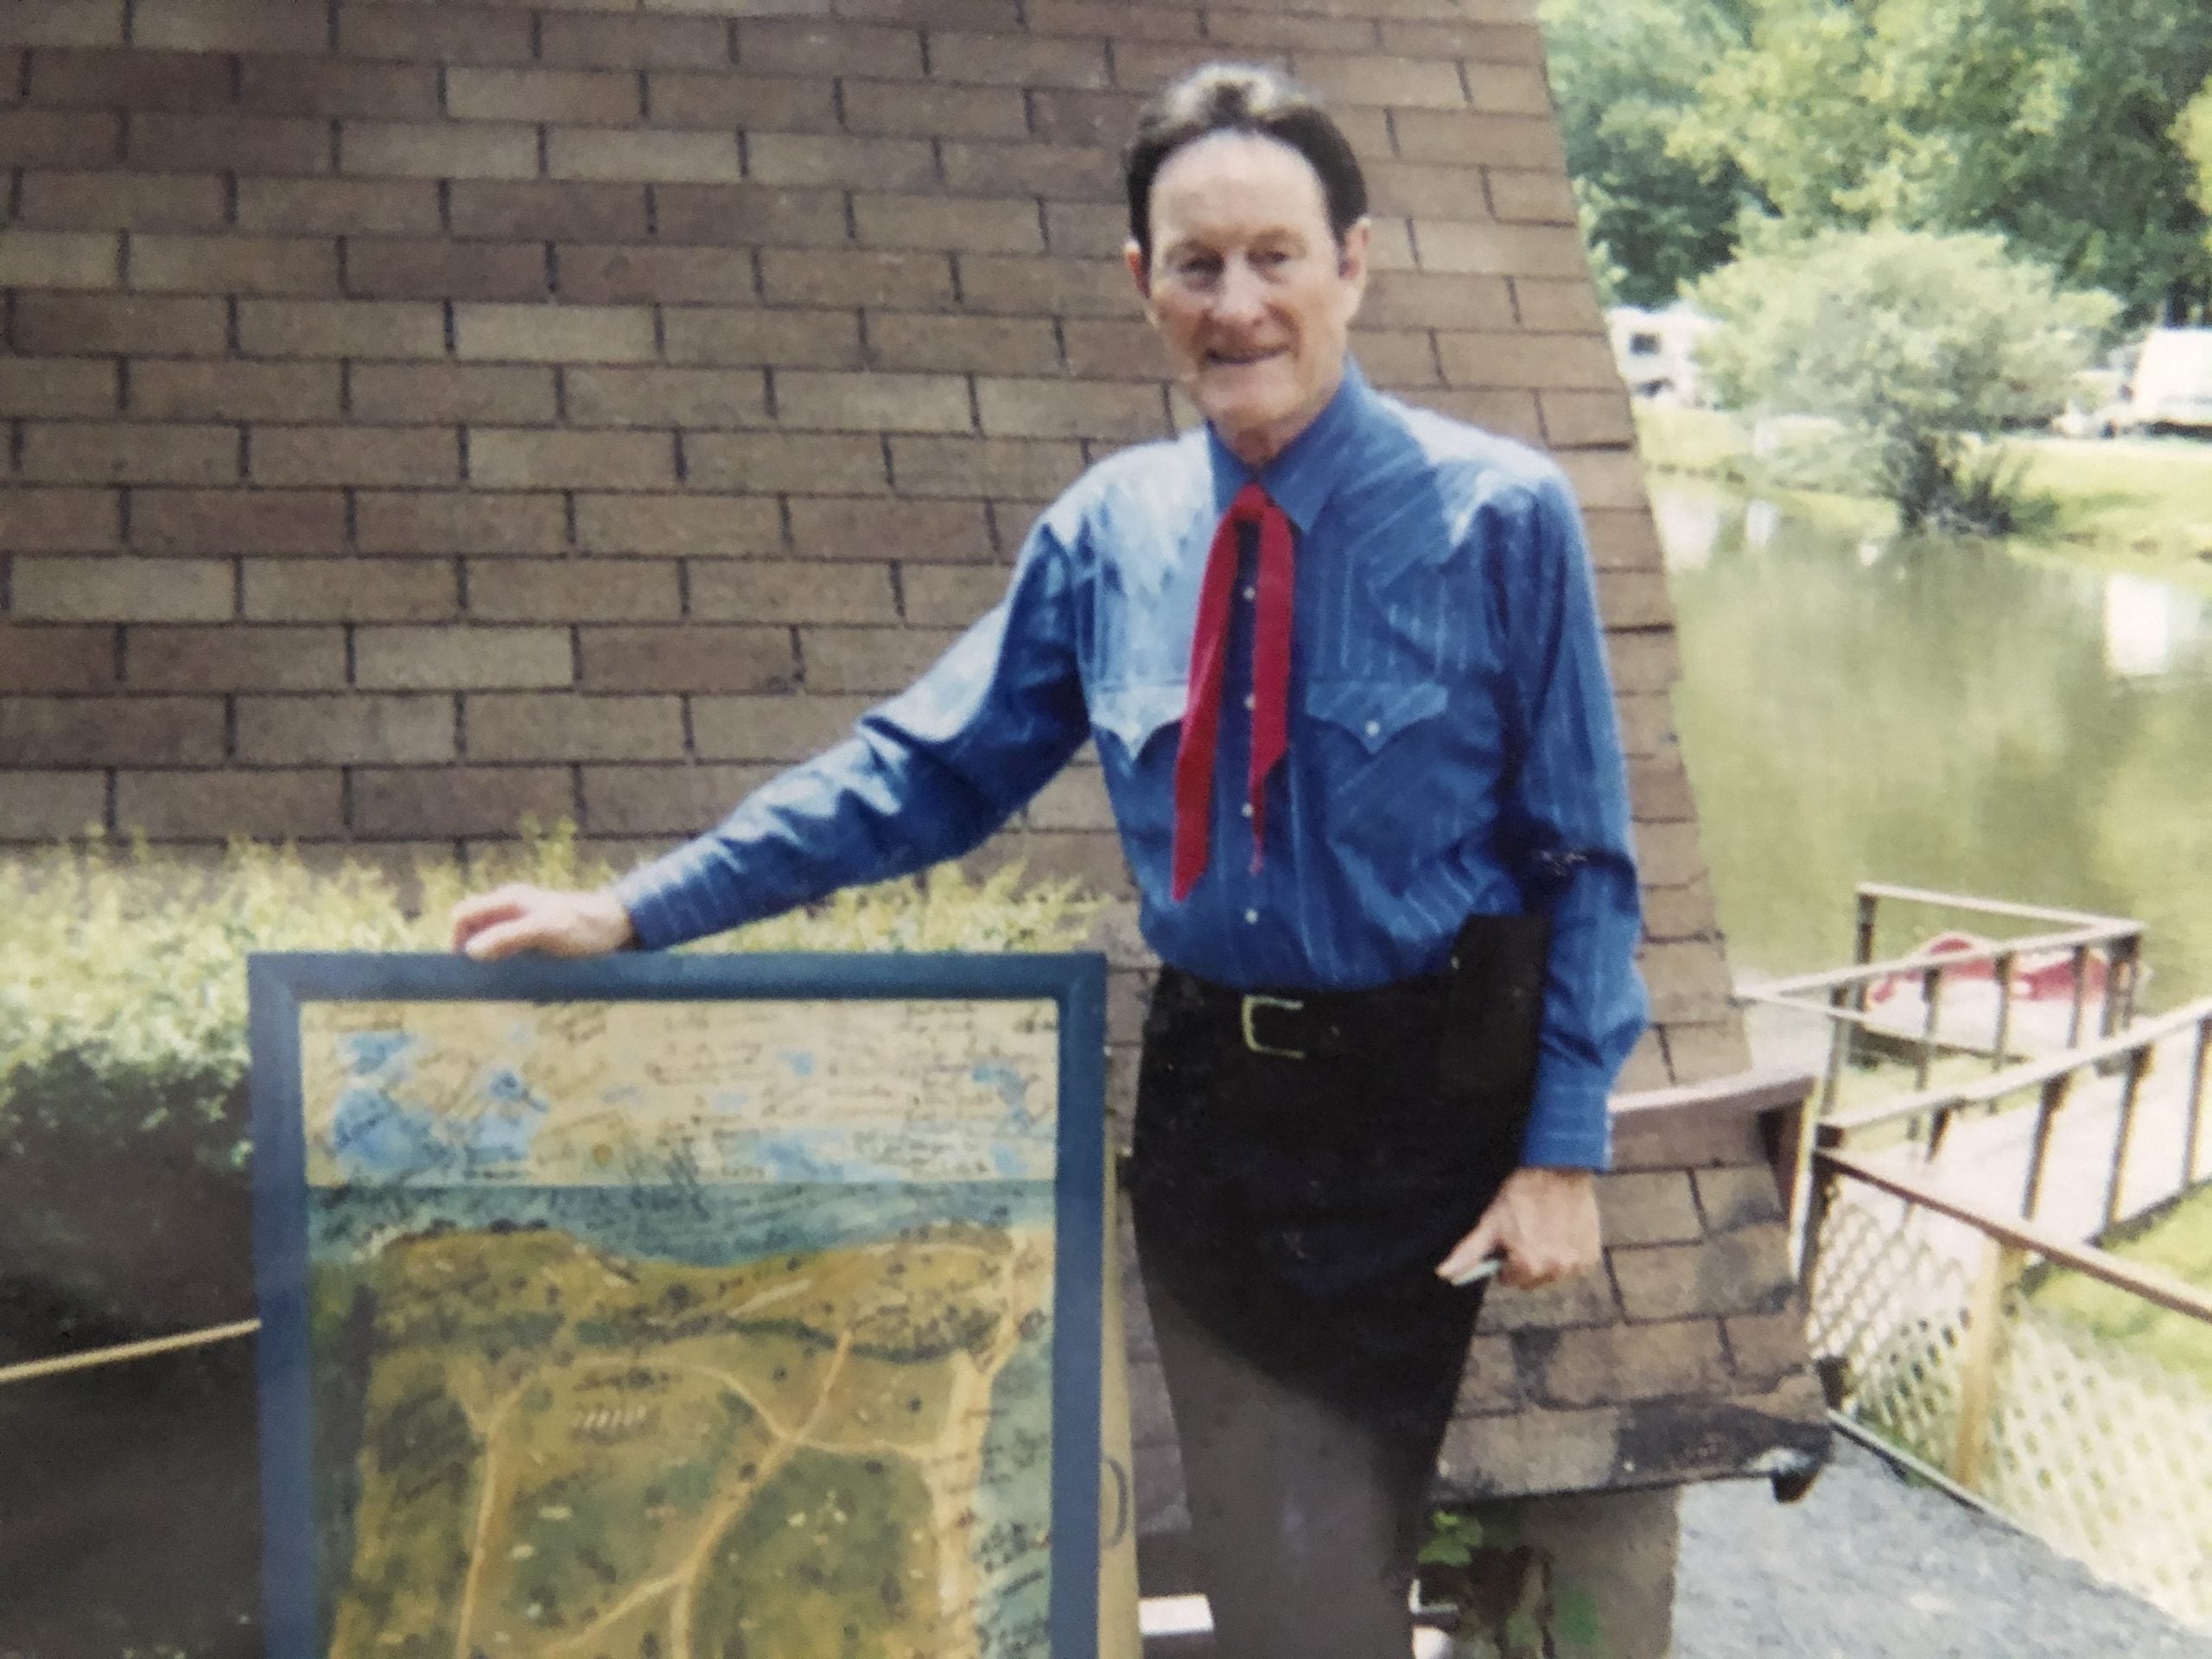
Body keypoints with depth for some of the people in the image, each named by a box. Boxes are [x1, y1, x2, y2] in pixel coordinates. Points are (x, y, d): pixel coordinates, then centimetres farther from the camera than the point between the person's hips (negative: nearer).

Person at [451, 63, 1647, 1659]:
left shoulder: (1499, 516, -11)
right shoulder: (1110, 529, -2)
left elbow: (1584, 856, -7)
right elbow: (926, 769, 0)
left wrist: (1565, 1150, -11)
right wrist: (635, 911, -5)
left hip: (1423, 1102, -3)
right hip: (1207, 1091, 3)